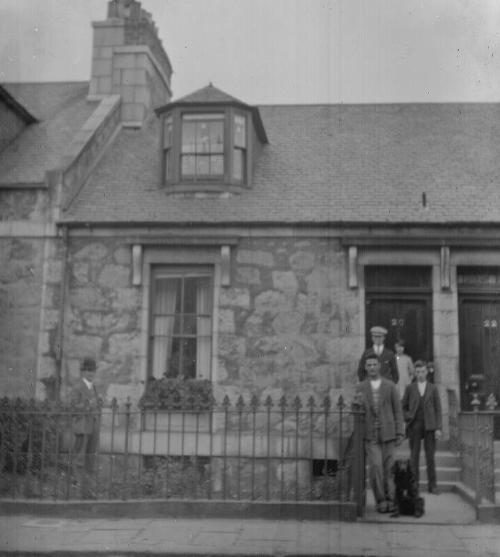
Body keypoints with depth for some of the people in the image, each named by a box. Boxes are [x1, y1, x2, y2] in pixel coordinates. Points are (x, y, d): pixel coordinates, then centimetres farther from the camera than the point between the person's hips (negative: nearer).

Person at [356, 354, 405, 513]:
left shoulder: (390, 386, 4)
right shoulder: (361, 388, 6)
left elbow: (398, 410, 5)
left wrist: (400, 433, -1)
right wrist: (360, 402, -14)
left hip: (388, 433, 0)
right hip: (370, 434, 0)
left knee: (388, 468, 2)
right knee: (375, 467, -10)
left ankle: (390, 500, 14)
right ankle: (380, 500, 1)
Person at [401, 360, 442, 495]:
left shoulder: (433, 388, 8)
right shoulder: (410, 388, 8)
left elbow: (438, 409, 4)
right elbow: (402, 407, 12)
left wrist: (438, 428, -4)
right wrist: (409, 418, -5)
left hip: (429, 426, 0)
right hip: (414, 426, 0)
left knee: (430, 456, 0)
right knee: (414, 456, 2)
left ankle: (432, 485, 6)